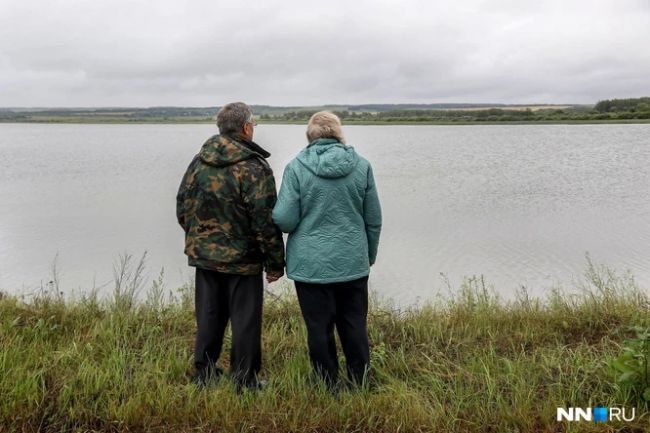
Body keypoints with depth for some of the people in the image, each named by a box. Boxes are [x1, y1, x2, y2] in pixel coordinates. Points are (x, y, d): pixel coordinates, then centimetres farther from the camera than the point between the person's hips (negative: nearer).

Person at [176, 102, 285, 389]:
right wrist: (275, 263, -8)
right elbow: (265, 222, -18)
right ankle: (245, 381, 16)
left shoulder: (199, 162, 2)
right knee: (245, 320, 6)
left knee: (209, 316, 18)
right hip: (243, 260, -6)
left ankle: (204, 373, 30)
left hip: (205, 256, 6)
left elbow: (183, 207, 10)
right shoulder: (254, 168, -16)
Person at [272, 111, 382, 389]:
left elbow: (284, 219, -11)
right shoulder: (361, 166, 0)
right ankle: (360, 385, 27)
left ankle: (328, 386, 21)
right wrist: (370, 255, 18)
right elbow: (374, 219, 4)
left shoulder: (296, 168, -8)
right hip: (353, 263, 2)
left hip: (311, 265, -2)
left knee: (319, 328, 9)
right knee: (355, 326, 15)